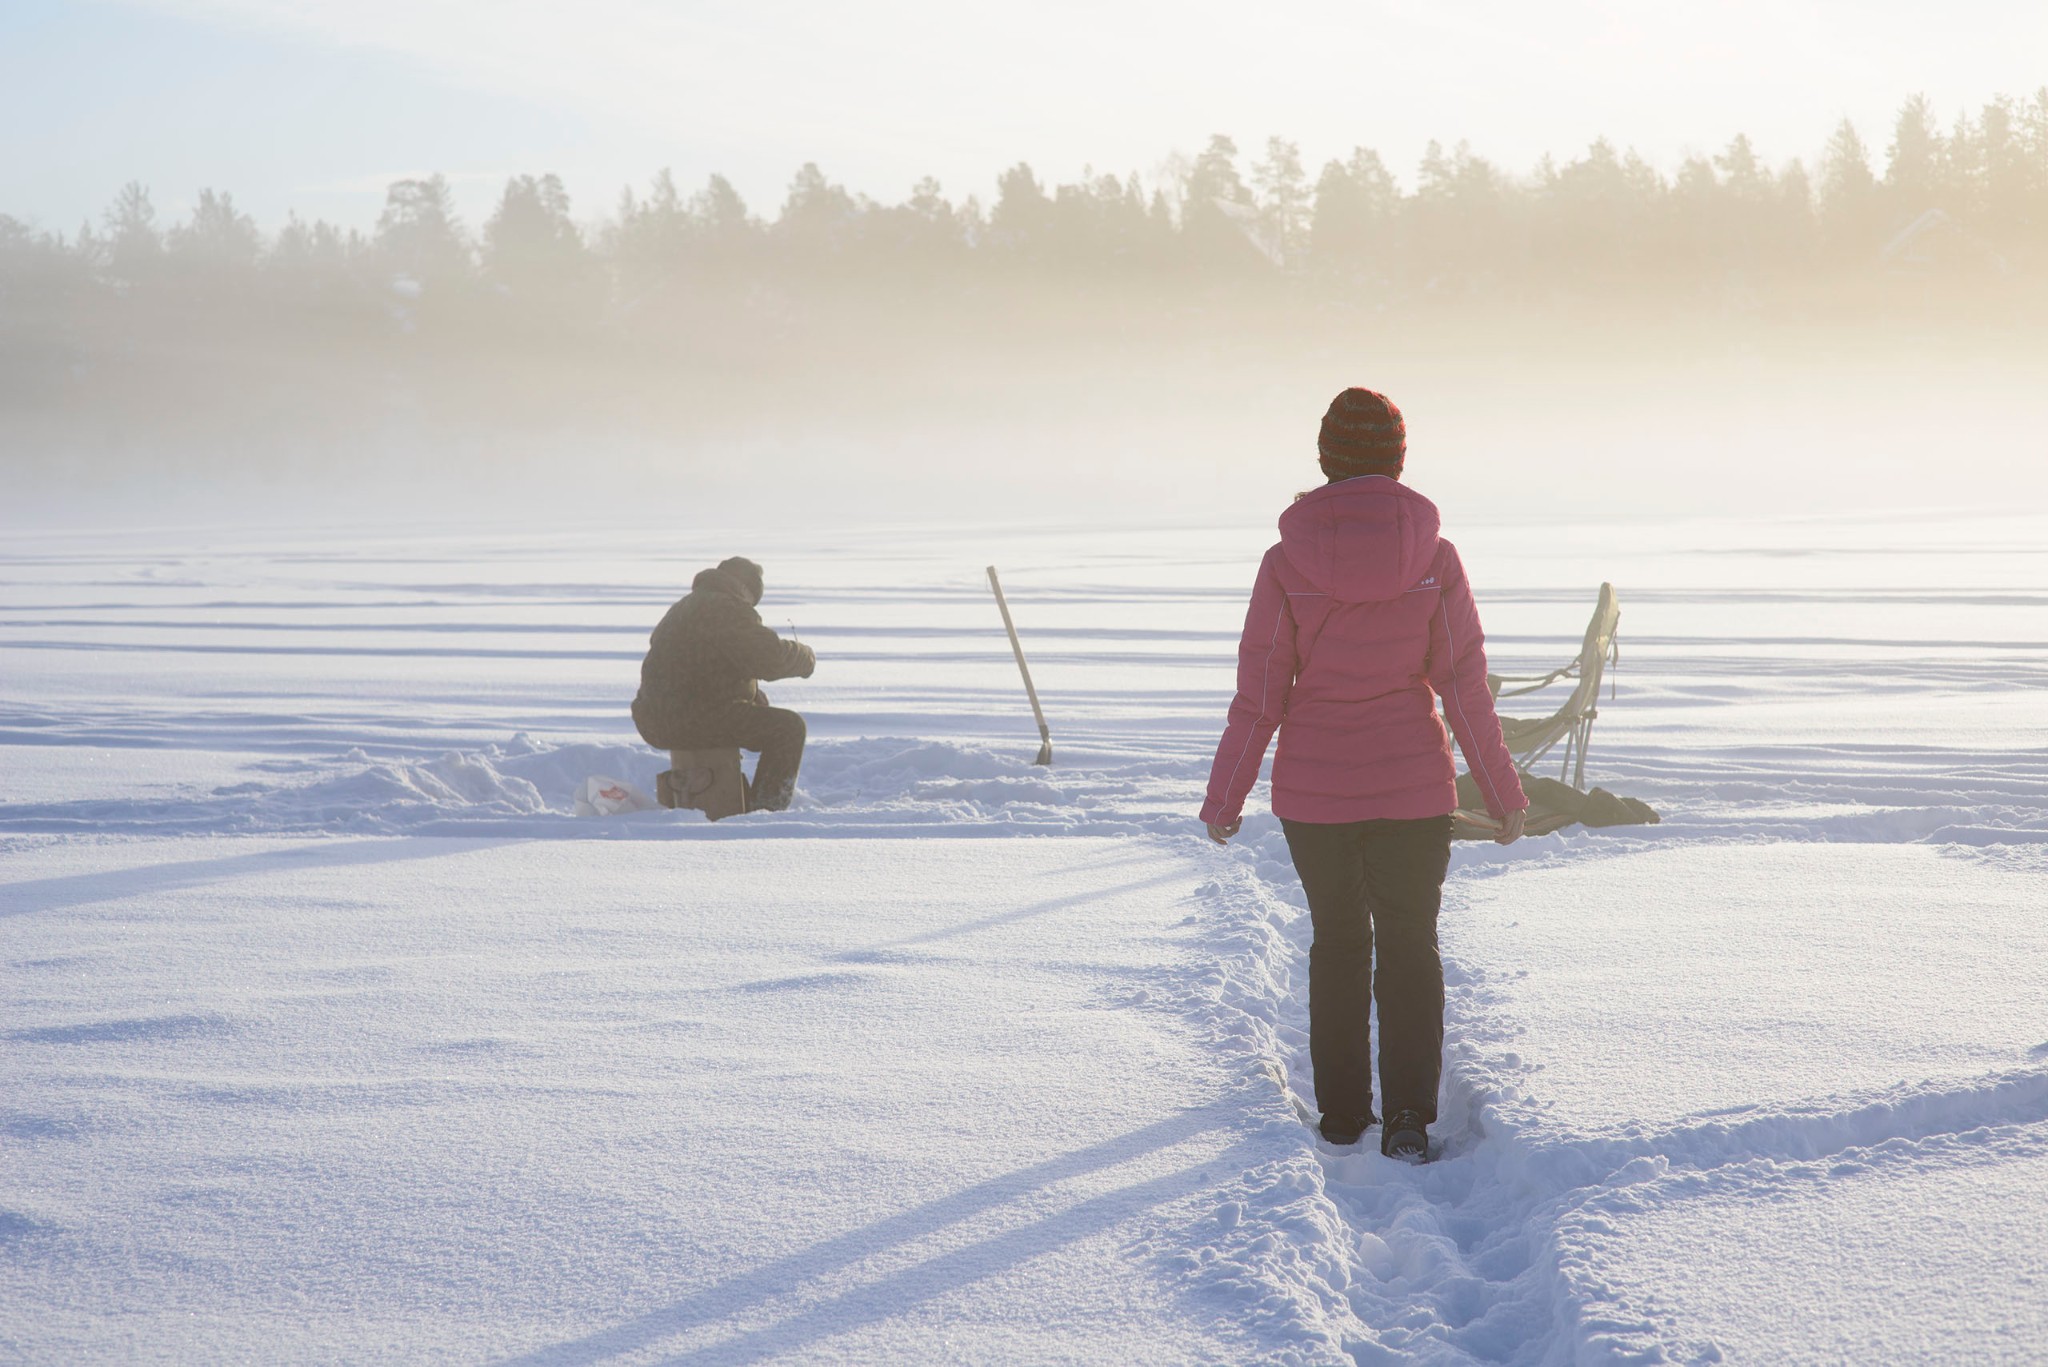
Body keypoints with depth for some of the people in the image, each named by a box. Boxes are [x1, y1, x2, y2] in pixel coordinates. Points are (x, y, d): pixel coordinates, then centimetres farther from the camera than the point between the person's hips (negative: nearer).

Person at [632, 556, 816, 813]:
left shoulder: (685, 606, 23)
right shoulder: (727, 609, -11)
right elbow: (769, 656, -19)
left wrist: (754, 696, 22)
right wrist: (806, 658, 1)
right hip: (691, 720, -11)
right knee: (788, 728, -7)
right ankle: (766, 808, -10)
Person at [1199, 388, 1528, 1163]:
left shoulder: (1288, 561, -10)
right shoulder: (1433, 557, -9)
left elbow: (1259, 695, -7)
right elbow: (1465, 686, -5)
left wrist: (1224, 798, 3)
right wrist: (1504, 794, 5)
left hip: (1313, 790, 1)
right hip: (1412, 787, 0)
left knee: (1337, 944, 18)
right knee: (1409, 946, 12)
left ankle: (1342, 1113, 24)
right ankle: (1409, 1117, 1)